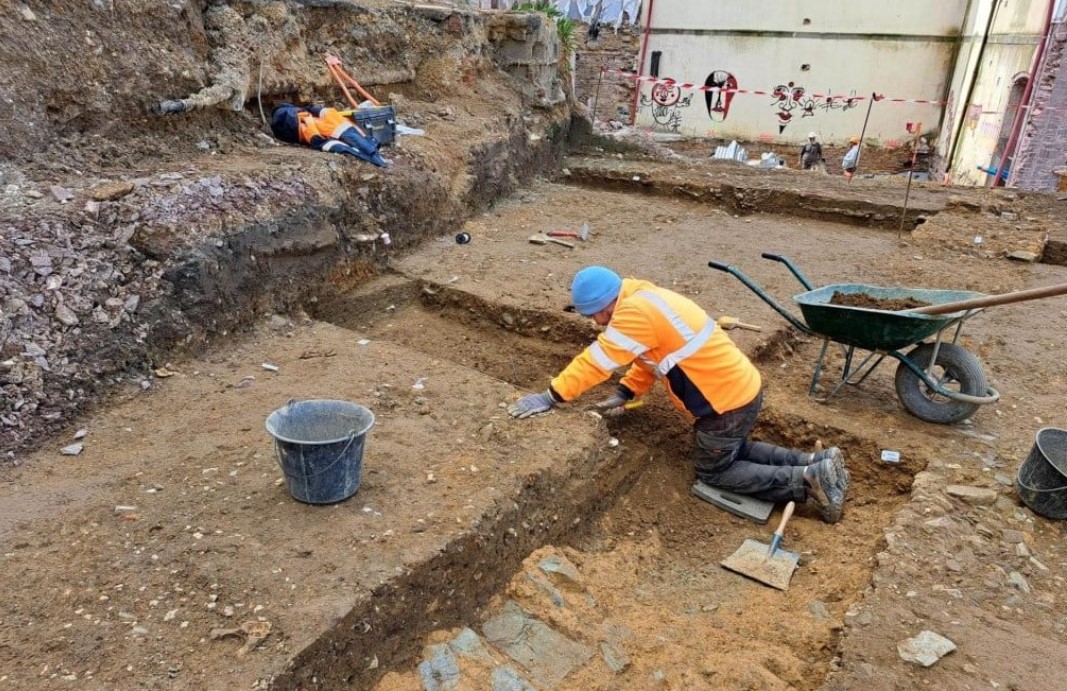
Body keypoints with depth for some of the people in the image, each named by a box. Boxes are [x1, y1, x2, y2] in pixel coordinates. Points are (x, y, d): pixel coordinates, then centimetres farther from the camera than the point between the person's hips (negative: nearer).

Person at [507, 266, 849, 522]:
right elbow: (650, 356, 15)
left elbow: (596, 360, -23)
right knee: (733, 451, 29)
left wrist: (550, 397, -18)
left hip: (728, 401, -10)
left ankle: (808, 481, 4)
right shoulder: (645, 300, 8)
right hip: (741, 386, 10)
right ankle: (816, 462, 20)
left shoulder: (636, 311, -24)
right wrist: (624, 393, 6)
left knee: (713, 471, 10)